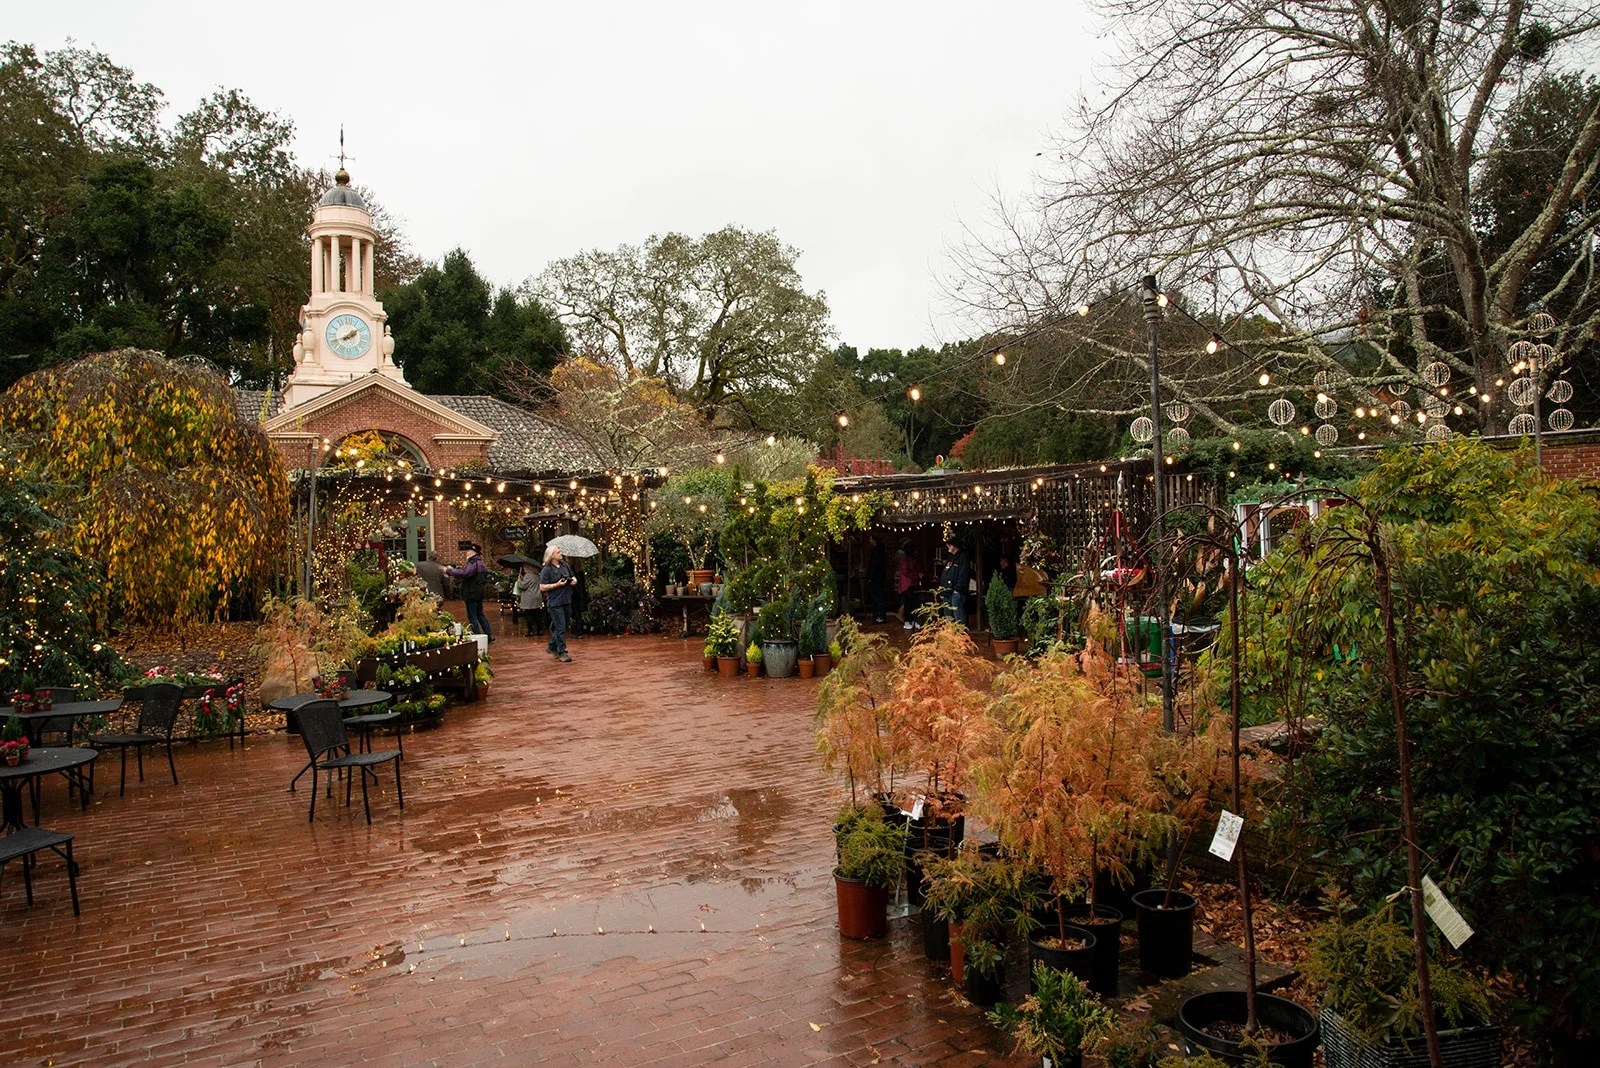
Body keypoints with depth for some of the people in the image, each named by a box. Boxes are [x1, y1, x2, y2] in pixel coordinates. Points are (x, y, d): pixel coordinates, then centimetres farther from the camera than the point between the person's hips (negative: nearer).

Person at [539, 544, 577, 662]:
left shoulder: (564, 565, 11)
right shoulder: (547, 570, -9)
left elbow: (573, 576, 24)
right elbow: (542, 587, -12)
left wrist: (574, 580, 1)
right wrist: (557, 585, -19)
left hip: (566, 601, 7)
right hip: (555, 603, -7)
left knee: (557, 627, 15)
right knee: (560, 628, -8)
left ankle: (552, 647, 31)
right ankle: (562, 652, -3)